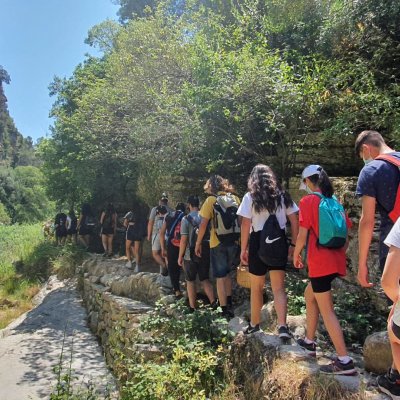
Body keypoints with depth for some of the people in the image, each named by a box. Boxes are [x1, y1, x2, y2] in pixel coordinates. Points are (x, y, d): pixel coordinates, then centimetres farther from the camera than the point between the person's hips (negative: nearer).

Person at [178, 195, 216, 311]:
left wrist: (180, 256, -4)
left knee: (190, 281, 10)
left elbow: (184, 240, -13)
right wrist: (209, 250, 15)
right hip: (206, 253, 4)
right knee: (205, 279, 15)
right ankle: (213, 302, 2)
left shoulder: (186, 219, -11)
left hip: (191, 254, -3)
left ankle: (192, 307, 15)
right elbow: (211, 234, 4)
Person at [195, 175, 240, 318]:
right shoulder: (235, 198, 6)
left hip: (217, 243, -4)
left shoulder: (211, 200, -5)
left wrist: (198, 243, -2)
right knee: (227, 273, 23)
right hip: (234, 242, 4)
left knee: (221, 277, 5)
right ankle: (229, 303, 27)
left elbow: (203, 224, -9)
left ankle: (225, 310, 7)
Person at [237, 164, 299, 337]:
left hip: (258, 242, -2)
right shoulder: (282, 195, 7)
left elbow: (246, 225, -7)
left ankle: (254, 323, 28)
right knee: (279, 287, 6)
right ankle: (282, 326, -7)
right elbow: (295, 221, 4)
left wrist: (243, 249, -2)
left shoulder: (250, 197, -2)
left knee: (256, 287, 13)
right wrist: (294, 243, 9)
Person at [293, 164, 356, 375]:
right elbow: (345, 237, 12)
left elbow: (302, 236, -11)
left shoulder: (308, 201, -9)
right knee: (309, 295, 24)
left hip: (320, 262, -8)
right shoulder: (335, 202, 11)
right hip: (336, 261, 8)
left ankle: (345, 361, 1)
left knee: (326, 311, -1)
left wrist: (296, 256, 4)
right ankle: (309, 341, 34)